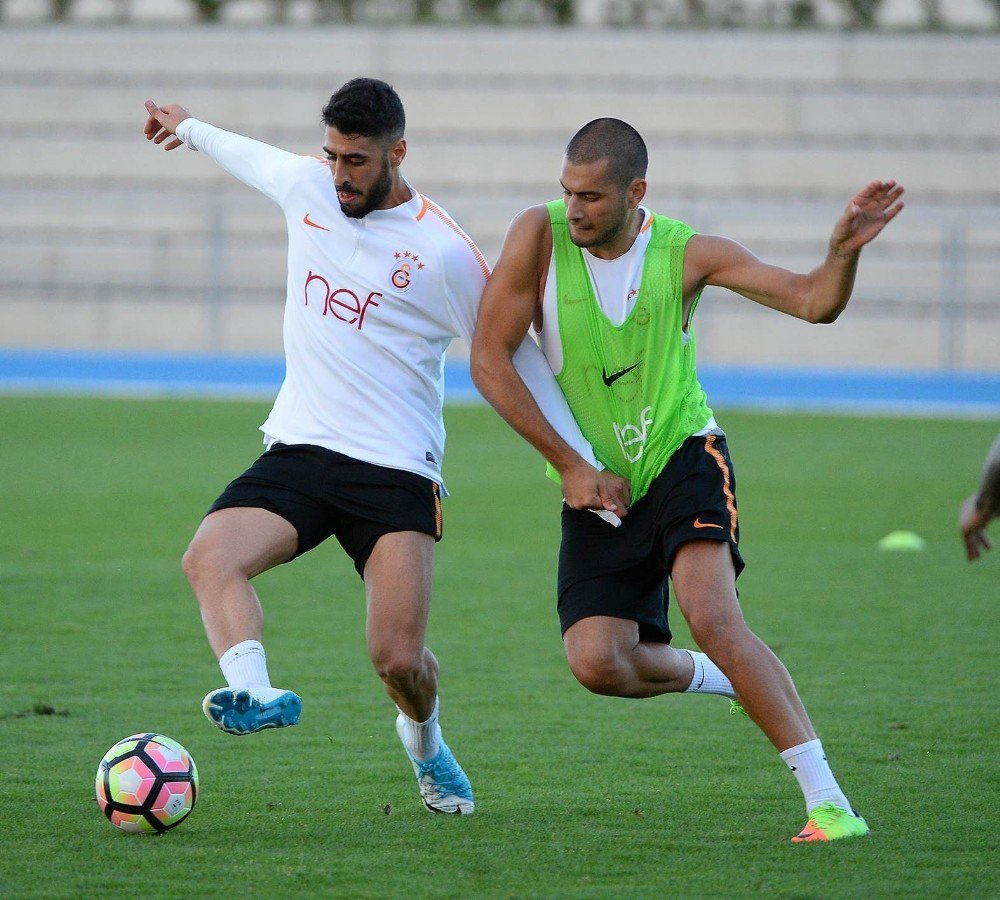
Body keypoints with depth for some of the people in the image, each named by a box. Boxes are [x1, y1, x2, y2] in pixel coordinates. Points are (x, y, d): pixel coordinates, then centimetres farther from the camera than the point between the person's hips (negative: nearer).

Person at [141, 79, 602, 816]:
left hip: (397, 471, -4)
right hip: (298, 452, 4)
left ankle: (425, 741, 24)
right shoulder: (305, 185, 4)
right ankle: (255, 693, -46)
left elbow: (512, 358, 2)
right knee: (210, 557, -27)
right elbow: (257, 157, 30)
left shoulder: (444, 253, -9)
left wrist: (584, 463, 2)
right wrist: (191, 129, 50)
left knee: (399, 659, -11)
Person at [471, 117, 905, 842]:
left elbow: (814, 302, -11)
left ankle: (828, 802, -23)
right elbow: (489, 359, -8)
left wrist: (845, 251, -34)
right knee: (597, 663, -13)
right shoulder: (540, 236, -10)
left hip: (683, 457, -2)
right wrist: (568, 464, -11)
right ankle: (702, 675, 23)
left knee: (712, 618, -24)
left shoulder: (686, 253, -9)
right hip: (595, 485, 2)